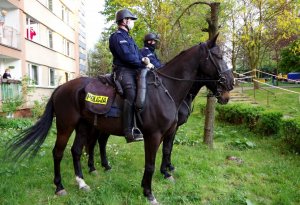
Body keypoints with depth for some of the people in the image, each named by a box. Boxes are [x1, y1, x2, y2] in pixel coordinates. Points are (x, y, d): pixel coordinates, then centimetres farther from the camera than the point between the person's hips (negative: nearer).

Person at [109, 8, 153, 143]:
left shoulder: (128, 37, 26)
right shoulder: (117, 36, -4)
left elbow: (137, 54, 23)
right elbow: (127, 56, -16)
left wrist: (144, 59, 0)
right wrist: (144, 64, -11)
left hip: (134, 70, 10)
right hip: (124, 71, -10)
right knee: (132, 94, -29)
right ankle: (129, 132, -32)